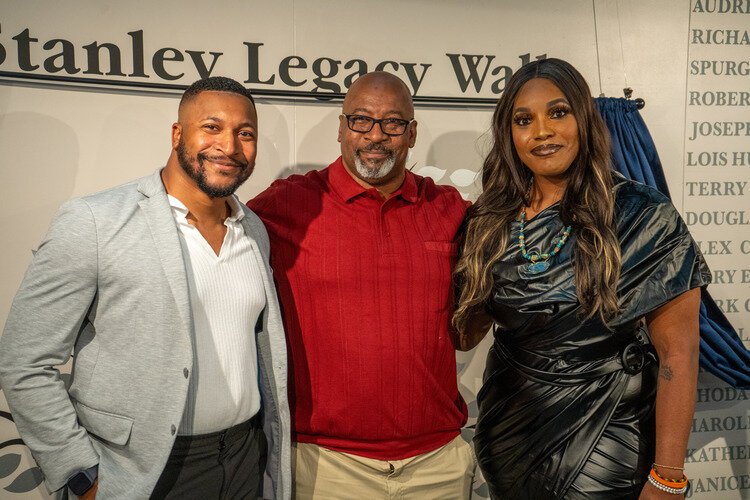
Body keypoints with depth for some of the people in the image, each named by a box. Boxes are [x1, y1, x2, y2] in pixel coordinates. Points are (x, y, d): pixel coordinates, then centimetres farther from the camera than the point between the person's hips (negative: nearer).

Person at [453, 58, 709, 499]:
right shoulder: (491, 221, -4)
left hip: (605, 437, -3)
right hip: (509, 429, 4)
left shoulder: (642, 215, -15)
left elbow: (678, 352, -14)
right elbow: (465, 332, 3)